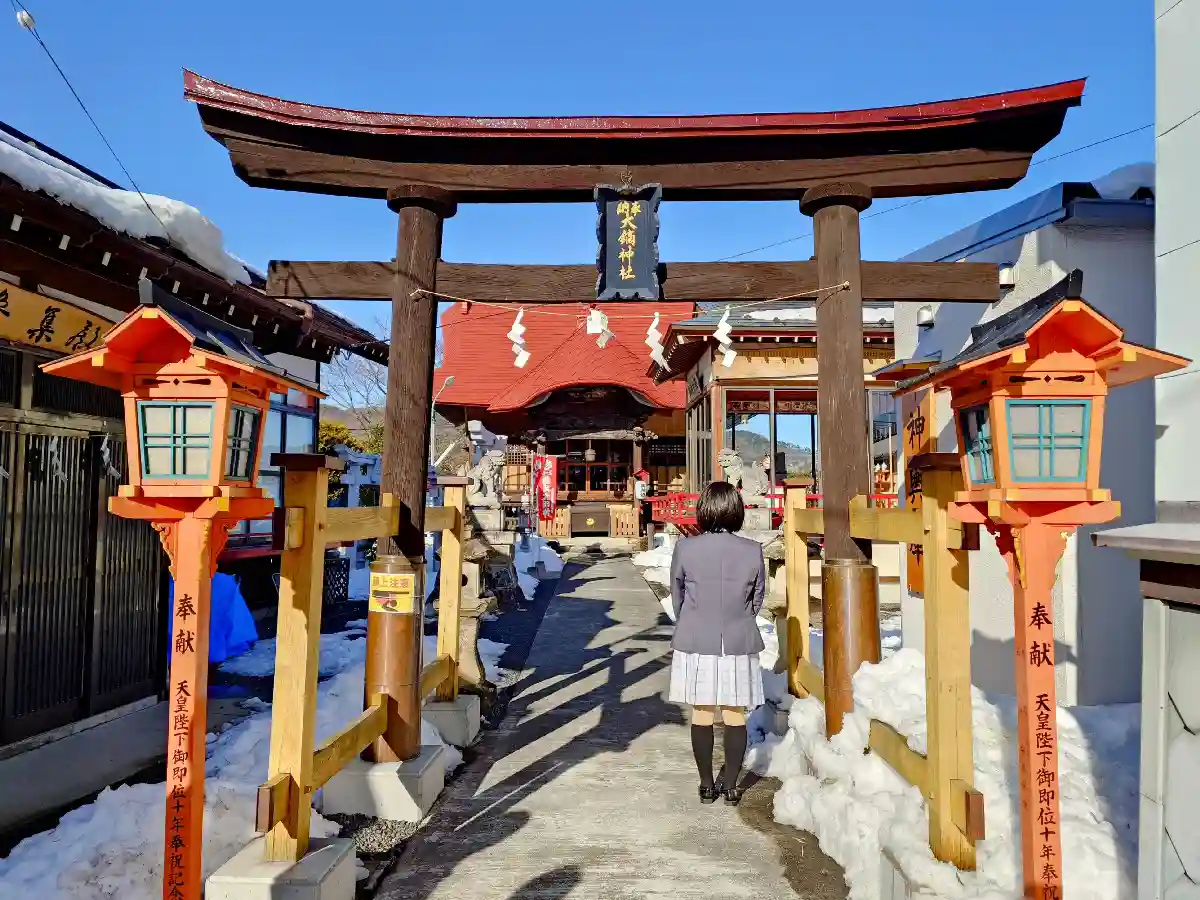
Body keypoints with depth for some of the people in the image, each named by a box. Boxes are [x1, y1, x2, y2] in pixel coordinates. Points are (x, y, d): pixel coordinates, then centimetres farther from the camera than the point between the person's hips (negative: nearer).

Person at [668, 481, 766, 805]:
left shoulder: (685, 548, -12)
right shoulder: (753, 551, -10)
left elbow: (676, 597, 1)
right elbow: (757, 599, 4)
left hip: (696, 644, 0)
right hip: (739, 644, 0)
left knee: (702, 716, 12)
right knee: (735, 716, 12)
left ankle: (707, 786, 22)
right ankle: (731, 786, 21)